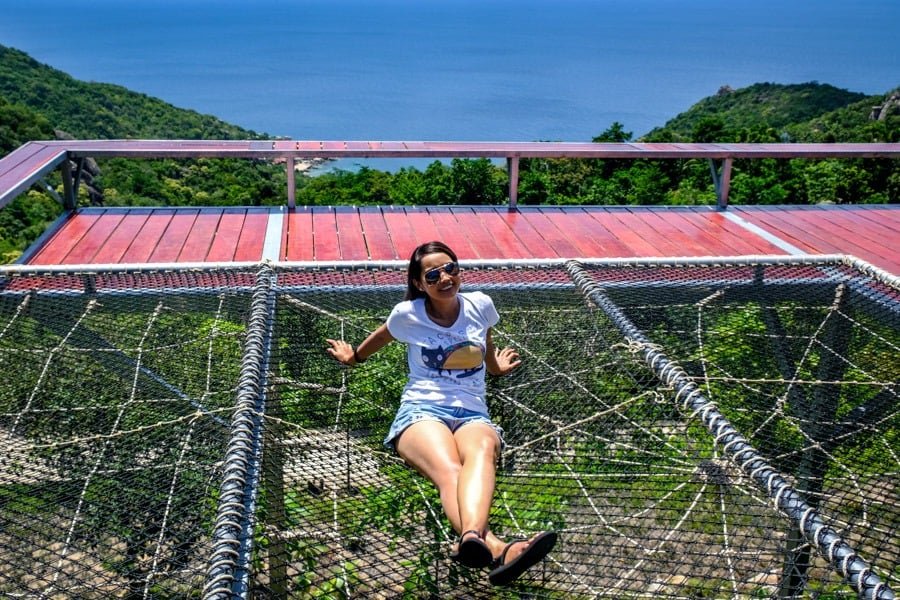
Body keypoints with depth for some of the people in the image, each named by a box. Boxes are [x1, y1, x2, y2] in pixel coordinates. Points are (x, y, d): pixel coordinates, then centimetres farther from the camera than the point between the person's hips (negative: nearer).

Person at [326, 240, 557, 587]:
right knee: (450, 471, -39)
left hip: (472, 414, 2)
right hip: (421, 411, -2)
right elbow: (381, 337, 28)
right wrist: (354, 357, 43)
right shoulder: (407, 315, 5)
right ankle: (497, 550, -69)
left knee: (482, 451, -40)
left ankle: (471, 539, -69)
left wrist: (495, 366, 49)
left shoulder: (480, 306, 10)